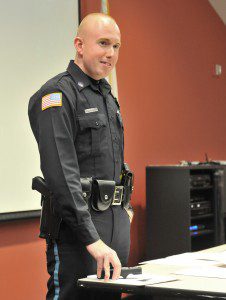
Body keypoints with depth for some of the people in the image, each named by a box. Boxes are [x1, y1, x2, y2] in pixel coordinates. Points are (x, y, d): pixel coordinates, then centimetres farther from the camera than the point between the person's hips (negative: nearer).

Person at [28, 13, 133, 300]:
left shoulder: (107, 96, 17)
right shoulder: (57, 95, -12)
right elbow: (62, 174, -21)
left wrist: (124, 206, 17)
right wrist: (92, 239, -25)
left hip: (117, 221, 9)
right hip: (77, 223, -8)